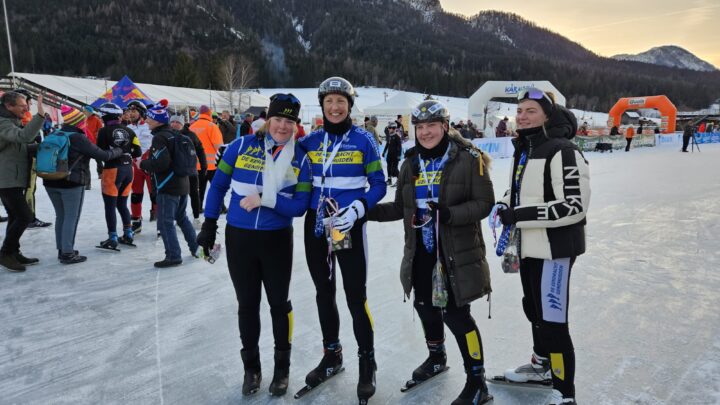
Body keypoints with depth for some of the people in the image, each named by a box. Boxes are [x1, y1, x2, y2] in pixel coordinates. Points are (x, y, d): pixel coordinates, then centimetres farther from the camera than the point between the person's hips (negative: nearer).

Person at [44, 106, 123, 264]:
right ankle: (68, 254, 2)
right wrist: (118, 150, 5)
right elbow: (103, 155, -11)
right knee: (71, 218, 0)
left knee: (60, 216, 16)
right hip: (72, 184, -7)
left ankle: (62, 250, 23)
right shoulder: (78, 138, -13)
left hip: (50, 182, 7)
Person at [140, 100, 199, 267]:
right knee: (182, 217, 21)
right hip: (182, 183, 9)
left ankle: (173, 256, 2)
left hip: (168, 187, -9)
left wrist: (143, 164, -9)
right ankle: (196, 247, 29)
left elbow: (160, 162, -26)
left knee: (165, 222, -1)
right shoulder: (175, 134, 10)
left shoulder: (160, 137, -16)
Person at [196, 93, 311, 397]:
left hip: (277, 241, 0)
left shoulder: (300, 160, -5)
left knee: (278, 304, 12)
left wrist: (265, 199, -22)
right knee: (247, 304, 13)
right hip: (238, 237, 1)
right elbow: (218, 185, 2)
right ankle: (251, 366, 33)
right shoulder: (241, 146, -5)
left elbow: (299, 206, -10)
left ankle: (282, 367, 31)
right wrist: (209, 225, 1)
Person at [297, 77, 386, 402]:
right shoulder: (310, 141, 4)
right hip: (316, 225, 4)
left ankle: (367, 363, 20)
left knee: (355, 297, -1)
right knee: (324, 293, 15)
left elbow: (378, 185, -4)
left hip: (350, 227, -4)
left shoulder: (363, 140, -5)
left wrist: (356, 209, -18)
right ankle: (332, 356, 34)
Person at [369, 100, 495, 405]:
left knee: (455, 313, -2)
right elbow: (401, 207, 11)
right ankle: (436, 358, 45)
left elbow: (484, 203, -13)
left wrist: (449, 213, -28)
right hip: (420, 253, 6)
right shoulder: (411, 163, 7)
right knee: (426, 307, 18)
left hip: (457, 253, -6)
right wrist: (369, 211, -2)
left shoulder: (468, 159, -11)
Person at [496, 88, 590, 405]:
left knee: (552, 320, -6)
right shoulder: (523, 150, 11)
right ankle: (541, 365, 45)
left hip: (554, 248, -9)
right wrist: (506, 205, 4)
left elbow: (575, 205, -25)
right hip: (529, 247, 9)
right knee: (533, 309, 23)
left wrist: (520, 215, -25)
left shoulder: (562, 151, -18)